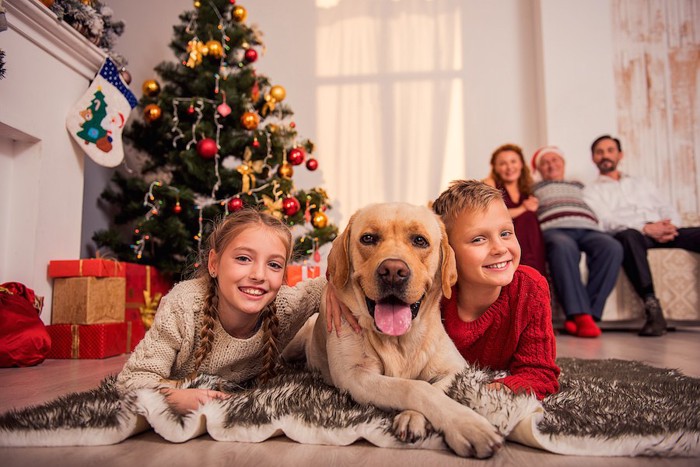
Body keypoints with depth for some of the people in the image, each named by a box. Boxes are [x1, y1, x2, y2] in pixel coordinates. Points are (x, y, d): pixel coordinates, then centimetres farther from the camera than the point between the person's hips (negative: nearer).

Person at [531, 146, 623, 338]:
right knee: (563, 247, -41)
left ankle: (586, 314, -37)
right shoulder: (534, 188, 32)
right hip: (554, 230, -3)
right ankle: (581, 315, -47)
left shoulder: (579, 185, 38)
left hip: (588, 229, 3)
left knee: (612, 247, -33)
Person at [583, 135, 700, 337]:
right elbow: (605, 222, -4)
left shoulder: (641, 183, 31)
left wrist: (669, 226, -5)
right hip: (631, 235, -4)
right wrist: (646, 228, -18)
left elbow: (668, 210, 21)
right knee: (628, 236, -40)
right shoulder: (592, 190, 14)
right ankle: (652, 307, -46)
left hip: (660, 233, 5)